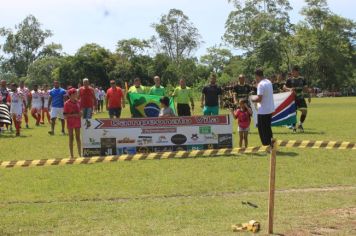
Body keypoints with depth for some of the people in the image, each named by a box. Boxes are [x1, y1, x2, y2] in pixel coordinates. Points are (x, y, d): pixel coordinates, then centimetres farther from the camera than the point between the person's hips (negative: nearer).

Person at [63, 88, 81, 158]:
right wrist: (74, 115, -20)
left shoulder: (78, 102, 5)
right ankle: (71, 155, 9)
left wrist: (80, 114, -5)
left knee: (78, 137, 8)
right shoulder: (67, 103, -10)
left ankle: (80, 153, 13)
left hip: (77, 122, 4)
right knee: (71, 138, 3)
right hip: (70, 123, -4)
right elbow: (65, 115, -11)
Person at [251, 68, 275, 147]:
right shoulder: (269, 82, 9)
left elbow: (259, 98, -23)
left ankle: (267, 144, 2)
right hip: (270, 109, 9)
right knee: (268, 128, 20)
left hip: (263, 111, -9)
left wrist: (252, 99, -5)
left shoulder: (261, 84, -19)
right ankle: (271, 143, 23)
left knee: (262, 129, 2)